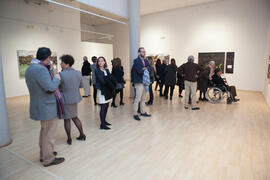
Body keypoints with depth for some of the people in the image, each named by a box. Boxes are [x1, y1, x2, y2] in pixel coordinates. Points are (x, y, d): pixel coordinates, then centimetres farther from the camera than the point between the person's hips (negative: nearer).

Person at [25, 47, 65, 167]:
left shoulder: (30, 68, 9)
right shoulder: (41, 69, -24)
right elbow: (50, 88, -28)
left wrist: (50, 70, 8)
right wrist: (57, 78, -11)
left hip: (41, 106, 11)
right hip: (47, 107, -11)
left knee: (44, 131, 24)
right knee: (49, 134, 3)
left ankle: (44, 154, 40)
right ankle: (48, 159, 17)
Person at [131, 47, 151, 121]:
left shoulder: (146, 61, 16)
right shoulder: (136, 61, -8)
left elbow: (149, 68, 2)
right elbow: (139, 70, -21)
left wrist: (144, 68, -13)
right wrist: (145, 69, -4)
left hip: (145, 82, 8)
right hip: (139, 82, -8)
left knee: (143, 98, 15)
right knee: (138, 99, -6)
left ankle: (143, 112, 26)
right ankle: (135, 114, 5)